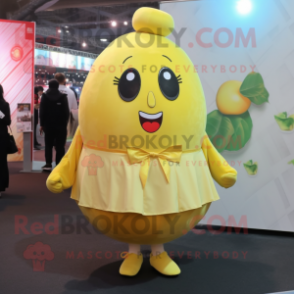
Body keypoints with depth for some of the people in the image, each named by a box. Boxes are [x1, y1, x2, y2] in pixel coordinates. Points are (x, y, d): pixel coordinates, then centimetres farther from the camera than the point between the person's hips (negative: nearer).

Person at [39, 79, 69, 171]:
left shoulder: (45, 96, 0)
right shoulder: (63, 96, -3)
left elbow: (42, 112, -1)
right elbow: (66, 112, -3)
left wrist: (42, 124, 4)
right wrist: (65, 123, 4)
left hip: (48, 125, 1)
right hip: (61, 125, -1)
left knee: (48, 145, 10)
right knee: (60, 146, 2)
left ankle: (48, 164, 2)